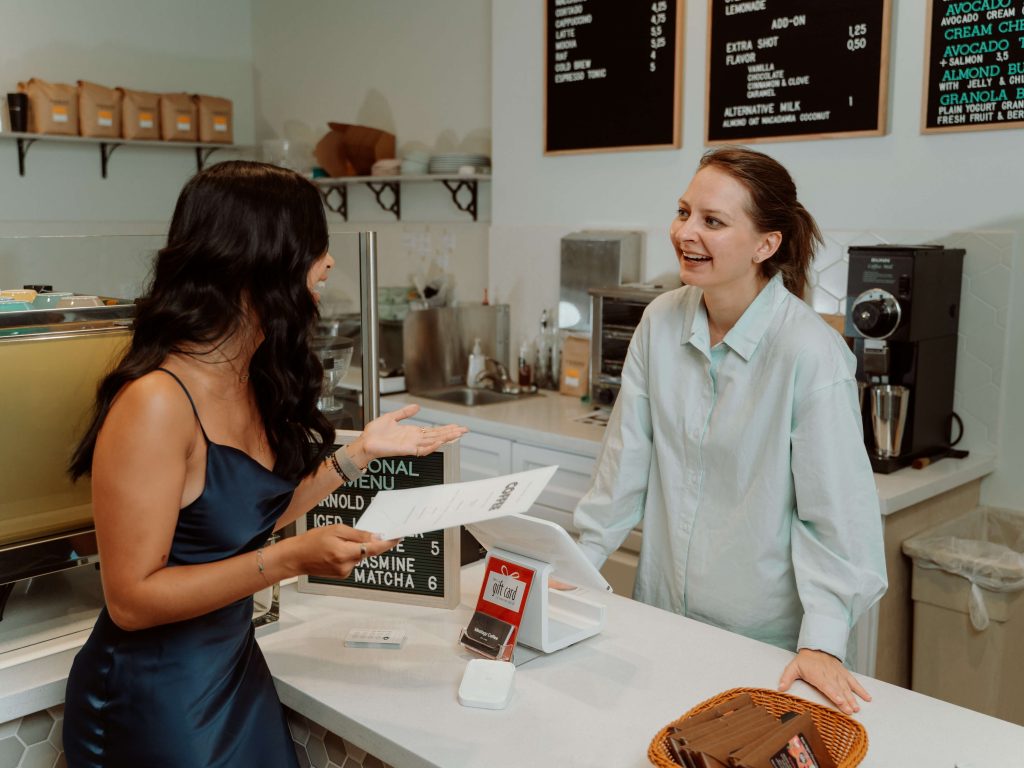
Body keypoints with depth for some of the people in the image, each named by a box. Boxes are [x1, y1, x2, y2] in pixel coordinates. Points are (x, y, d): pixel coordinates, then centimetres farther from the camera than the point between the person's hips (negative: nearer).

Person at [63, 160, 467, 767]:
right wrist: (290, 559, -28)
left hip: (237, 670, 8)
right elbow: (131, 599, -23)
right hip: (156, 699, -8)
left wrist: (361, 452, 5)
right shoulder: (156, 402, -26)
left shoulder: (252, 382, 0)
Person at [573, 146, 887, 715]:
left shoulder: (810, 353, -19)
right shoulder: (662, 322, -4)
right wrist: (582, 560, 3)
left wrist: (822, 643, -21)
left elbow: (836, 512, -16)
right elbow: (627, 455, 3)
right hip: (662, 607, 5)